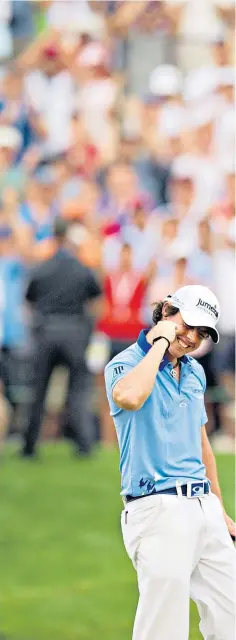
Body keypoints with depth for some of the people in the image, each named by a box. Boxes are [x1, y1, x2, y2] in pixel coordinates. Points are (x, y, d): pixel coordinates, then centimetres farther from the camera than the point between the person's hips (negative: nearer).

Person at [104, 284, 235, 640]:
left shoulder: (195, 372, 17)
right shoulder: (125, 364, -4)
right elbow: (129, 397, -30)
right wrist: (160, 342, -17)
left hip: (203, 506, 7)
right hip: (158, 509, -7)